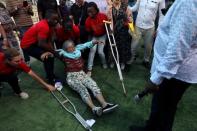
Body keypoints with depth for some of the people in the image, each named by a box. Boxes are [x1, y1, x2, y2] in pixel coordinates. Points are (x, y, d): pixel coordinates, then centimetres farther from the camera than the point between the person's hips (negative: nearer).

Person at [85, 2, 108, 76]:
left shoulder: (103, 16, -21)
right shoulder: (88, 20, -20)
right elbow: (88, 31, -6)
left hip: (102, 36, -1)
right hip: (94, 36, 1)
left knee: (100, 51, -11)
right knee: (92, 50, -17)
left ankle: (104, 63, 21)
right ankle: (89, 69, -13)